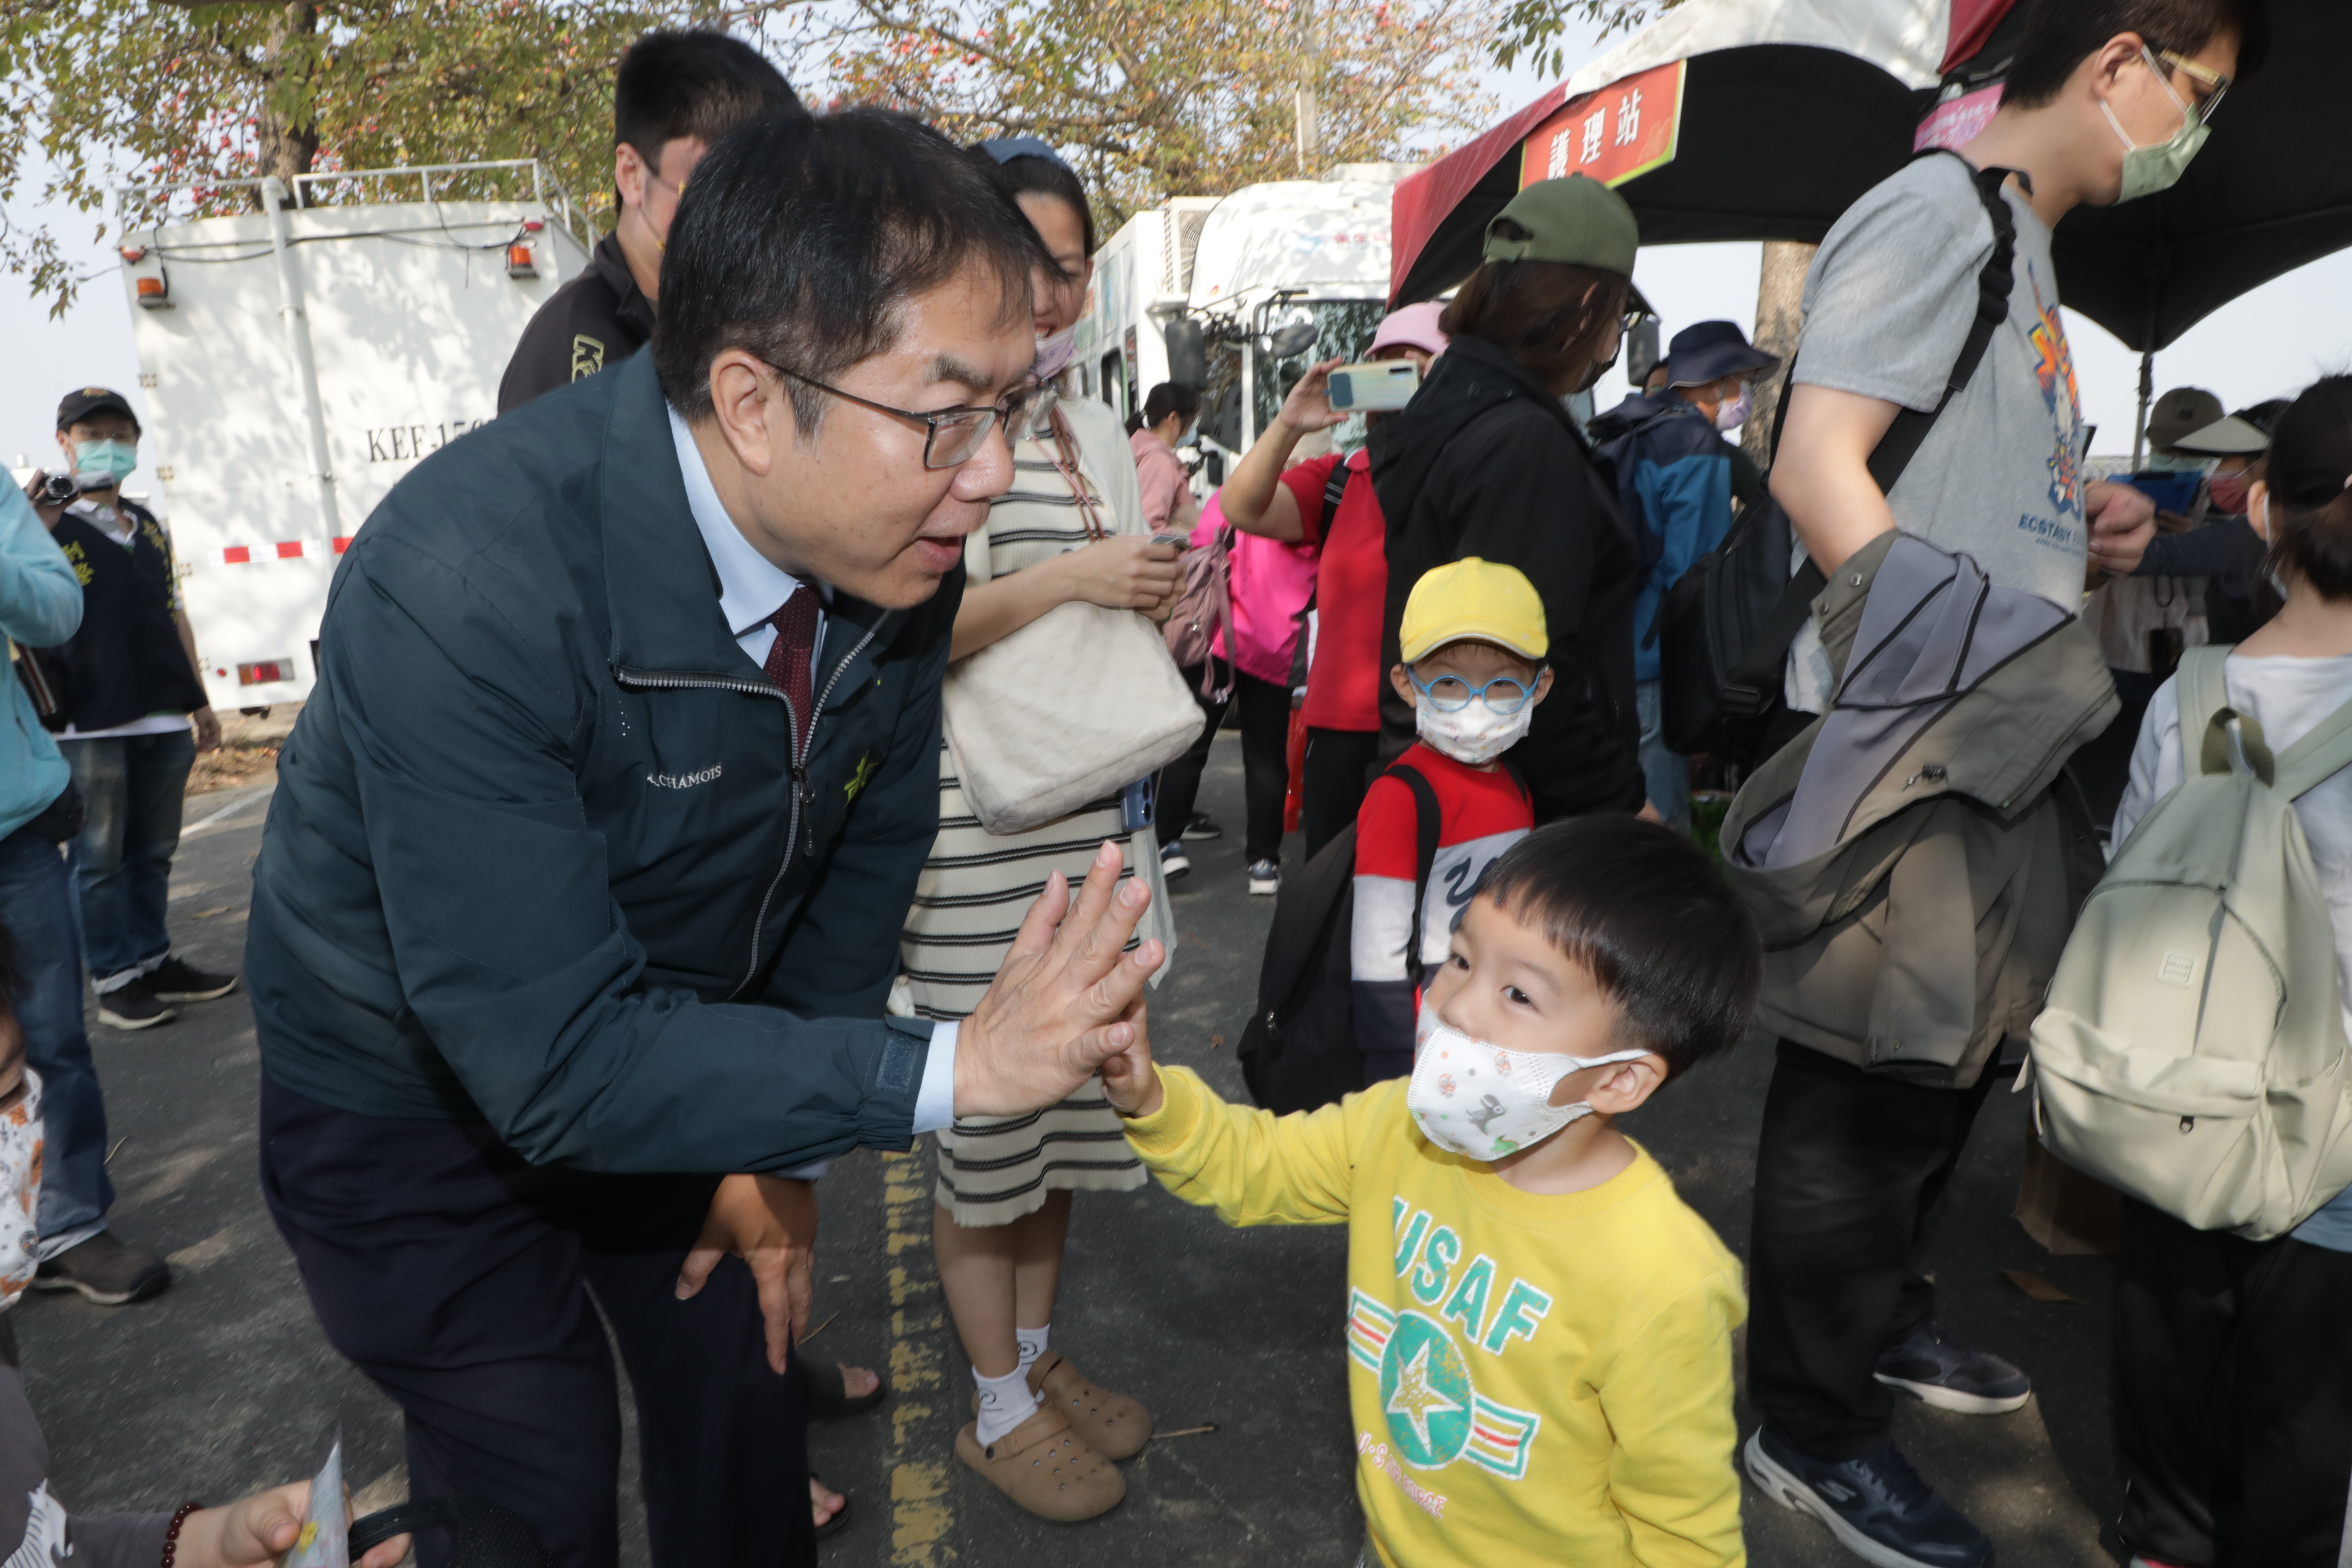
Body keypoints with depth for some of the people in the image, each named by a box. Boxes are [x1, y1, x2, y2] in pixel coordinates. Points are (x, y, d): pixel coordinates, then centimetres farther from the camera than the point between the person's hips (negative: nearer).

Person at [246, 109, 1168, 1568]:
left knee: (749, 1425, 17)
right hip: (422, 1097, -4)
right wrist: (947, 1068, -36)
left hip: (678, 1050, 5)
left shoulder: (891, 532, -19)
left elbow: (873, 834, -4)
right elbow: (553, 1059, -35)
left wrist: (774, 1137, -1)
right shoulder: (465, 581, -37)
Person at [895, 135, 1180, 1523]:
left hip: (1091, 812, 7)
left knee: (1068, 1089, 16)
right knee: (985, 1108, 5)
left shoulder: (1099, 433, 14)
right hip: (977, 824, -7)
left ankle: (1040, 1354, 35)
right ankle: (1000, 1411, 24)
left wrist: (1163, 607, 1)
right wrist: (1060, 581, -21)